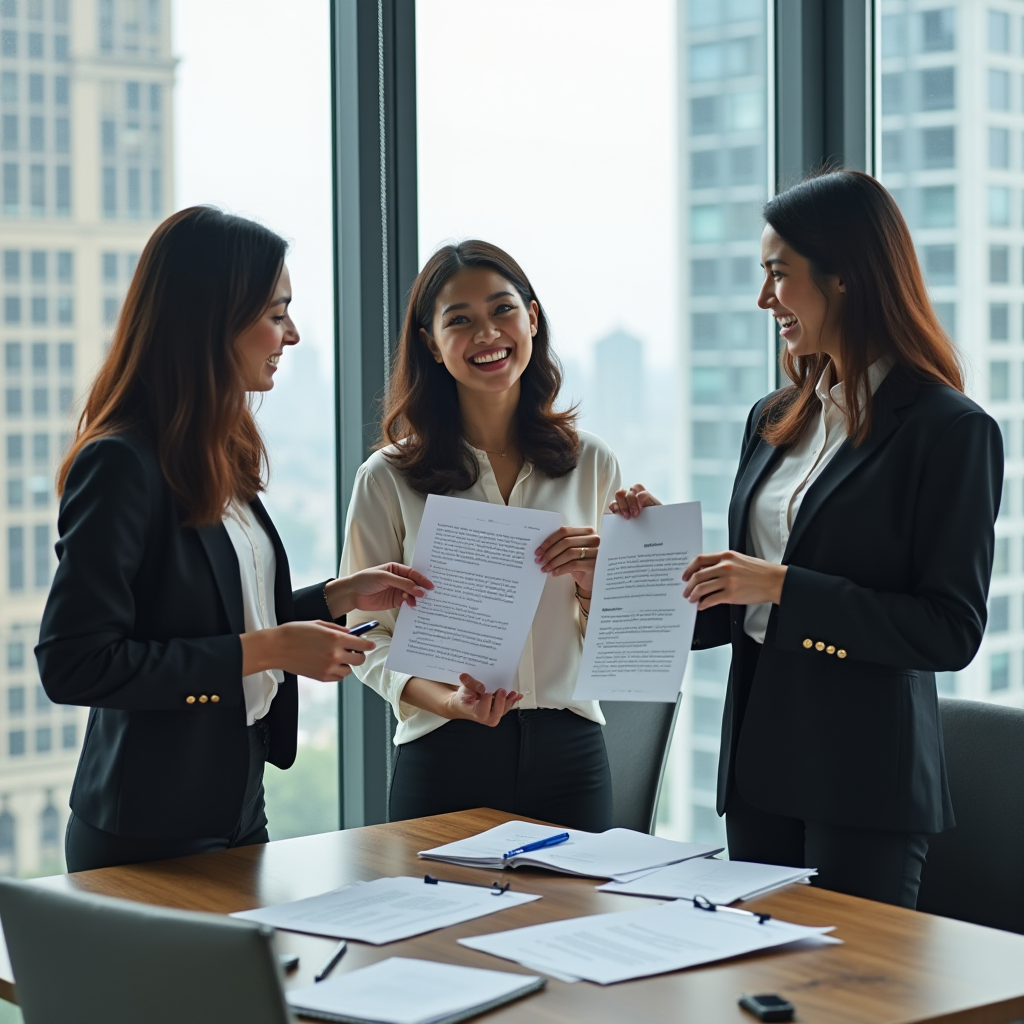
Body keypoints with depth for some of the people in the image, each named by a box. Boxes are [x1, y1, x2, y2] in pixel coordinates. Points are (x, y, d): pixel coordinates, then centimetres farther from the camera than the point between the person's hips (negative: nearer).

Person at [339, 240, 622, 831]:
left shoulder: (592, 464, 5)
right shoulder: (389, 479, -2)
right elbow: (368, 636, -2)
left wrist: (592, 581, -10)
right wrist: (449, 701, -19)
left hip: (569, 753, 2)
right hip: (445, 756, -2)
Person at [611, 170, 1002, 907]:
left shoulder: (951, 430, -9)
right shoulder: (774, 422, 12)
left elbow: (951, 632, -15)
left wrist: (784, 588, -19)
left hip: (867, 782, -7)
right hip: (761, 767, 7)